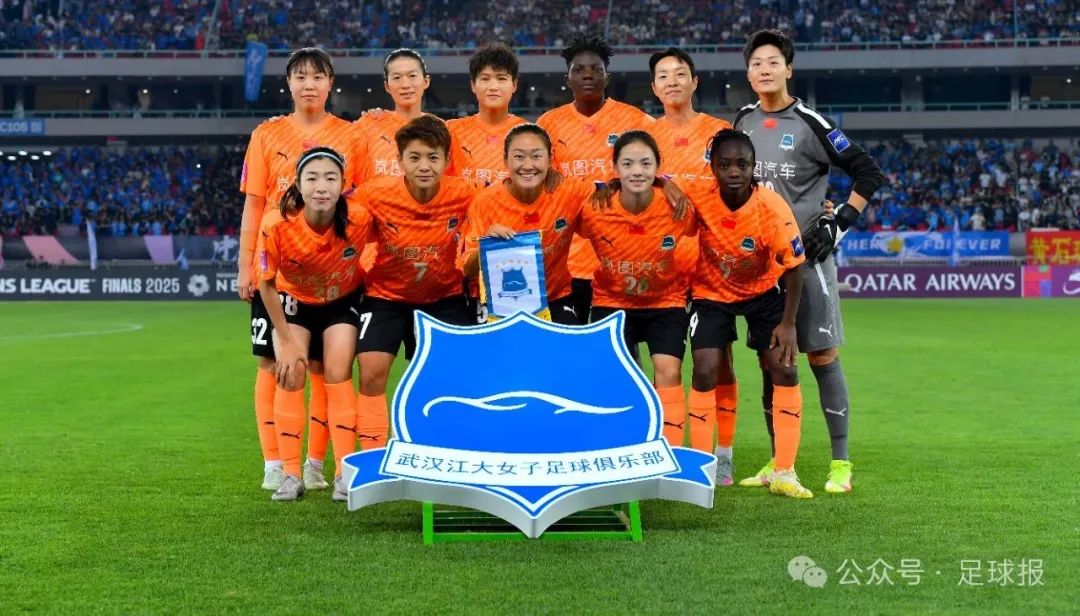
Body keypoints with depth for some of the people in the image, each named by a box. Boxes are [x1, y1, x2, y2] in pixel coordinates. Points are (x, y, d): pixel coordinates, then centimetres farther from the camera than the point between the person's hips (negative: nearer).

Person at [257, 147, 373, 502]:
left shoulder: (360, 220, -33)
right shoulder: (277, 226, -32)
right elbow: (266, 285, -17)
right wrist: (287, 341, -13)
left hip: (342, 301, 0)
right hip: (294, 300, 0)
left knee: (338, 375, -8)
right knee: (289, 376, -7)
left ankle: (344, 474, 1)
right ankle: (291, 475, 2)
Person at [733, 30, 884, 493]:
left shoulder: (809, 124, -7)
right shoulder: (742, 121, 9)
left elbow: (867, 172, -5)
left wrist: (840, 222, -11)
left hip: (806, 257, -5)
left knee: (822, 357, -4)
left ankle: (841, 463, 3)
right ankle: (778, 461, 17)